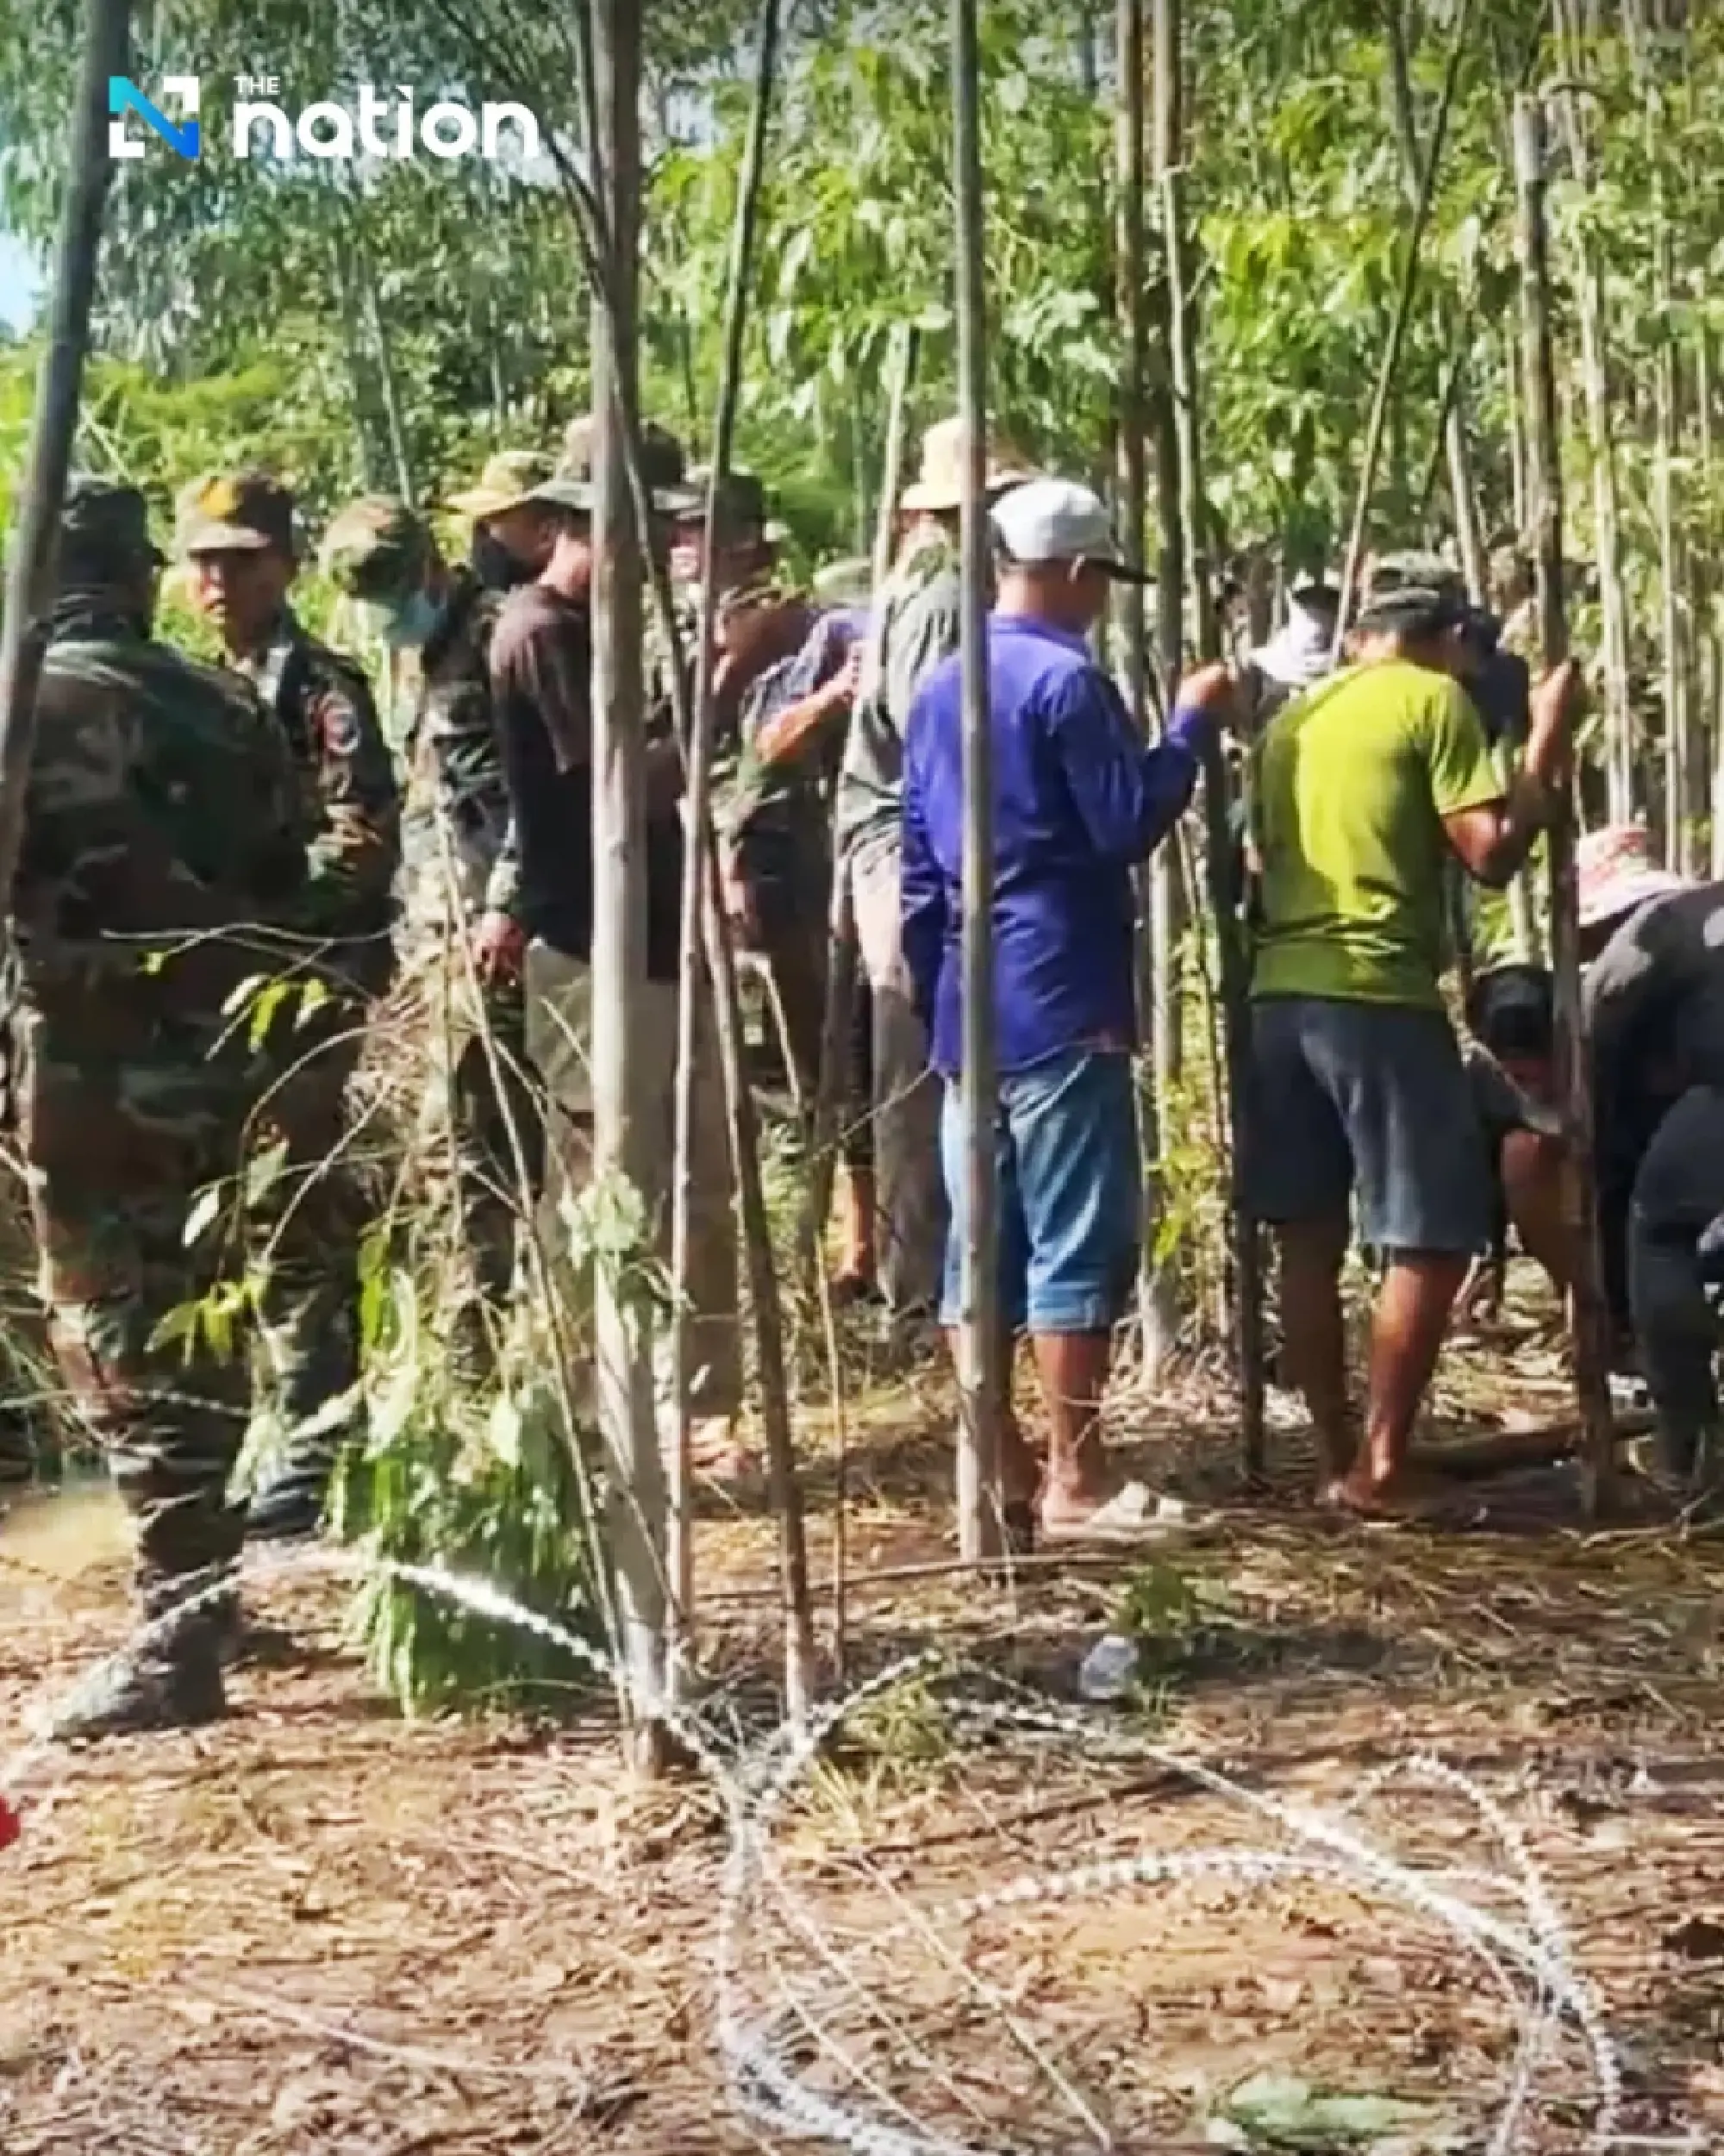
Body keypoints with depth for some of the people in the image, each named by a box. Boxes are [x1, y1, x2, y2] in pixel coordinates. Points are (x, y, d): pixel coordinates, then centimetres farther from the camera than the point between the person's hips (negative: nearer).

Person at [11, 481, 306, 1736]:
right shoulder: (227, 706, 12)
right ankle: (206, 1598, 29)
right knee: (199, 1332, 18)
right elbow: (285, 890, 14)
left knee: (127, 1349, -2)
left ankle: (177, 1646, -2)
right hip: (222, 1053, 6)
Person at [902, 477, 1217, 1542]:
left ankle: (1001, 1471, 14)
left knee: (984, 1238, 9)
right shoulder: (1067, 680, -11)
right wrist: (1192, 721, -3)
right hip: (1061, 1003, -8)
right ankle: (1076, 1481, -1)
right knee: (1077, 1238, -4)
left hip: (970, 1006, 8)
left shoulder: (940, 688, 14)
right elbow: (1129, 823, -13)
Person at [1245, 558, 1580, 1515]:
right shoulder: (1435, 699, -2)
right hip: (1379, 997, -8)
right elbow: (1492, 855, -8)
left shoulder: (1294, 716, 19)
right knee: (1431, 1241, -1)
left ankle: (1336, 1460, 16)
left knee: (1309, 1239, 10)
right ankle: (1380, 1467, -2)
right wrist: (1546, 741, 1)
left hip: (1282, 995, 8)